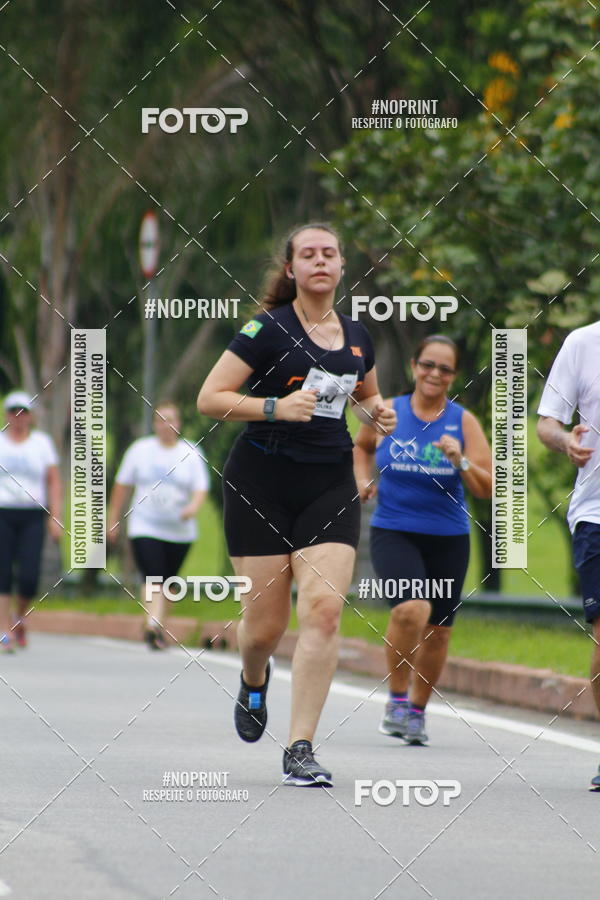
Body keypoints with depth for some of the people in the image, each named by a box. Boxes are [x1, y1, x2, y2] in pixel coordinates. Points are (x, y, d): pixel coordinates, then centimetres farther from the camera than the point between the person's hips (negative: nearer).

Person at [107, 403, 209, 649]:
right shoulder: (140, 449, 4)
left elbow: (200, 488, -1)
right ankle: (153, 626, -27)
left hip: (179, 531, 2)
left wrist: (193, 506, -23)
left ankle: (156, 627, 23)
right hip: (145, 527, -2)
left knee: (166, 581, 7)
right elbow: (122, 486, 8)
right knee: (152, 578, -17)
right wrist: (113, 520, 8)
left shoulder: (191, 454, 4)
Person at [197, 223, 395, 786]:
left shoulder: (357, 337, 9)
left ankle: (300, 750, -11)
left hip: (330, 484, 3)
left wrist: (377, 413, 6)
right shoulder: (268, 329, -7)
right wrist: (277, 406, -22)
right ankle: (254, 683, 39)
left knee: (323, 611, -14)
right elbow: (209, 398, -9)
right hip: (261, 480, -3)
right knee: (266, 624, 0)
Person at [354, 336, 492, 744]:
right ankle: (397, 699, -8)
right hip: (393, 531, -2)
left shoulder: (463, 422, 0)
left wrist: (461, 461, -20)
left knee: (438, 631, 7)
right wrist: (364, 481, 7)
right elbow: (362, 446, 24)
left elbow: (487, 489, -3)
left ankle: (417, 710, 30)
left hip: (448, 538, 2)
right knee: (411, 609, -26)